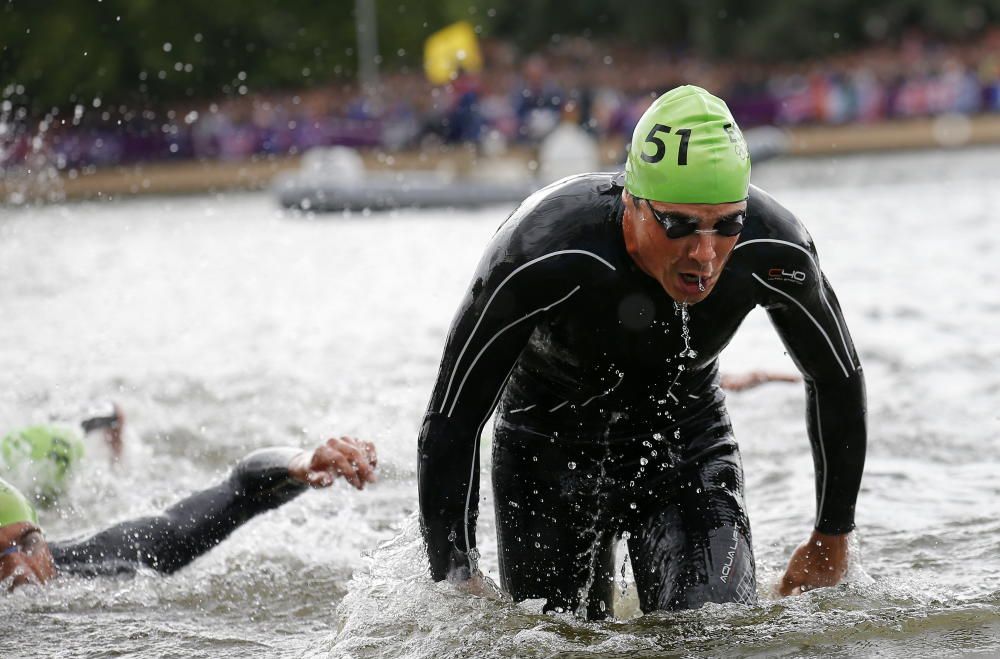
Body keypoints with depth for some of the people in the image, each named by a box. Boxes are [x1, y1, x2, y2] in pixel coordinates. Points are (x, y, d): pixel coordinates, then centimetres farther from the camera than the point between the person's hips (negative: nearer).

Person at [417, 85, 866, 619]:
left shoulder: (773, 252, -25)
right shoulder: (541, 258, -35)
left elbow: (838, 381, -4)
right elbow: (450, 422, -23)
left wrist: (832, 538, 3)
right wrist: (457, 581, -23)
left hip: (690, 449, 2)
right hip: (551, 454, -2)